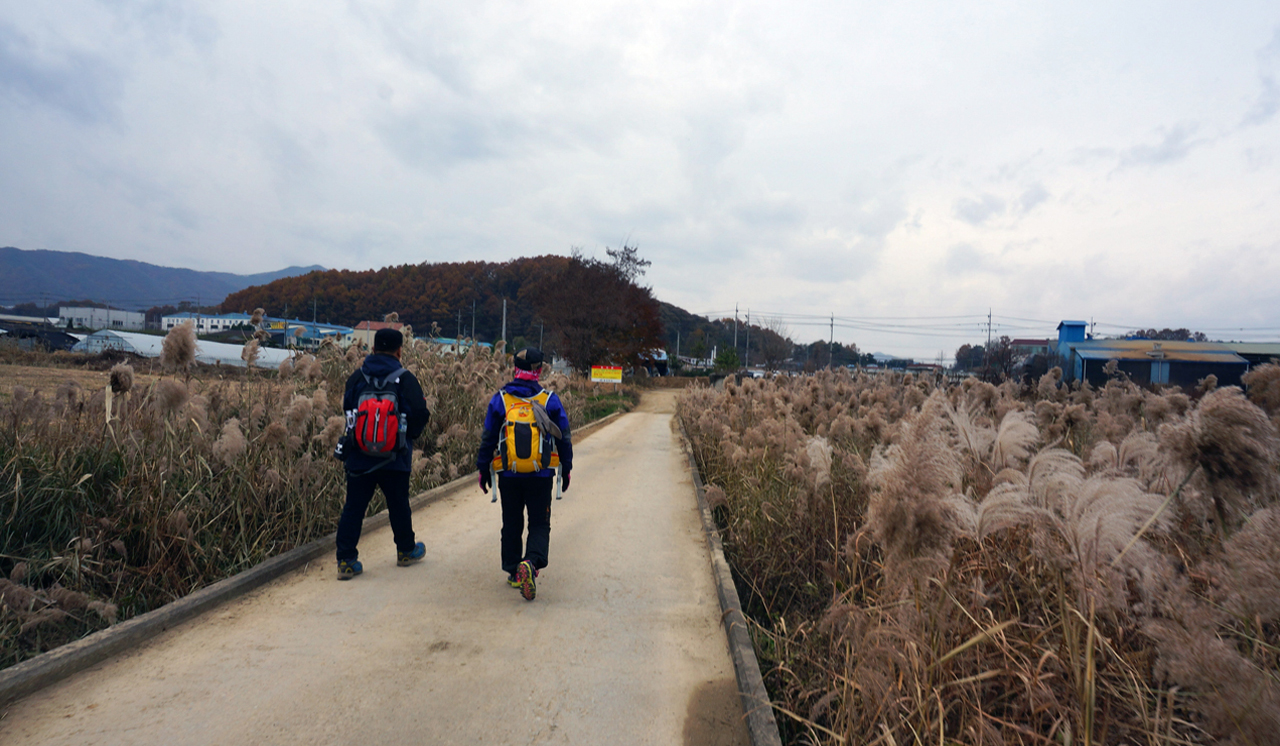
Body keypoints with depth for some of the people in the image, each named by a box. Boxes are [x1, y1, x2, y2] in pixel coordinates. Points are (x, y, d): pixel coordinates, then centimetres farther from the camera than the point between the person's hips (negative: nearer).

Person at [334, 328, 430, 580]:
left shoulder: (356, 377, 1)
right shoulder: (405, 379, -10)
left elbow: (347, 408, 14)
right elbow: (420, 415, -9)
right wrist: (410, 435, 11)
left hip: (358, 457, 2)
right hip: (394, 457, -2)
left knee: (353, 507, 7)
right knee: (398, 505, 15)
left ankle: (346, 560, 5)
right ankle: (406, 551, 31)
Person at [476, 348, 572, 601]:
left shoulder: (500, 400, -1)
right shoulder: (550, 401, -3)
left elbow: (488, 438, 4)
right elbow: (564, 439, 3)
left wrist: (483, 469, 14)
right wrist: (566, 469, 14)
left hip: (509, 475, 1)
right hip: (541, 476, -1)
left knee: (512, 525, 17)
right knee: (539, 524, 6)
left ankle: (513, 572, 23)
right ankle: (532, 562, -19)